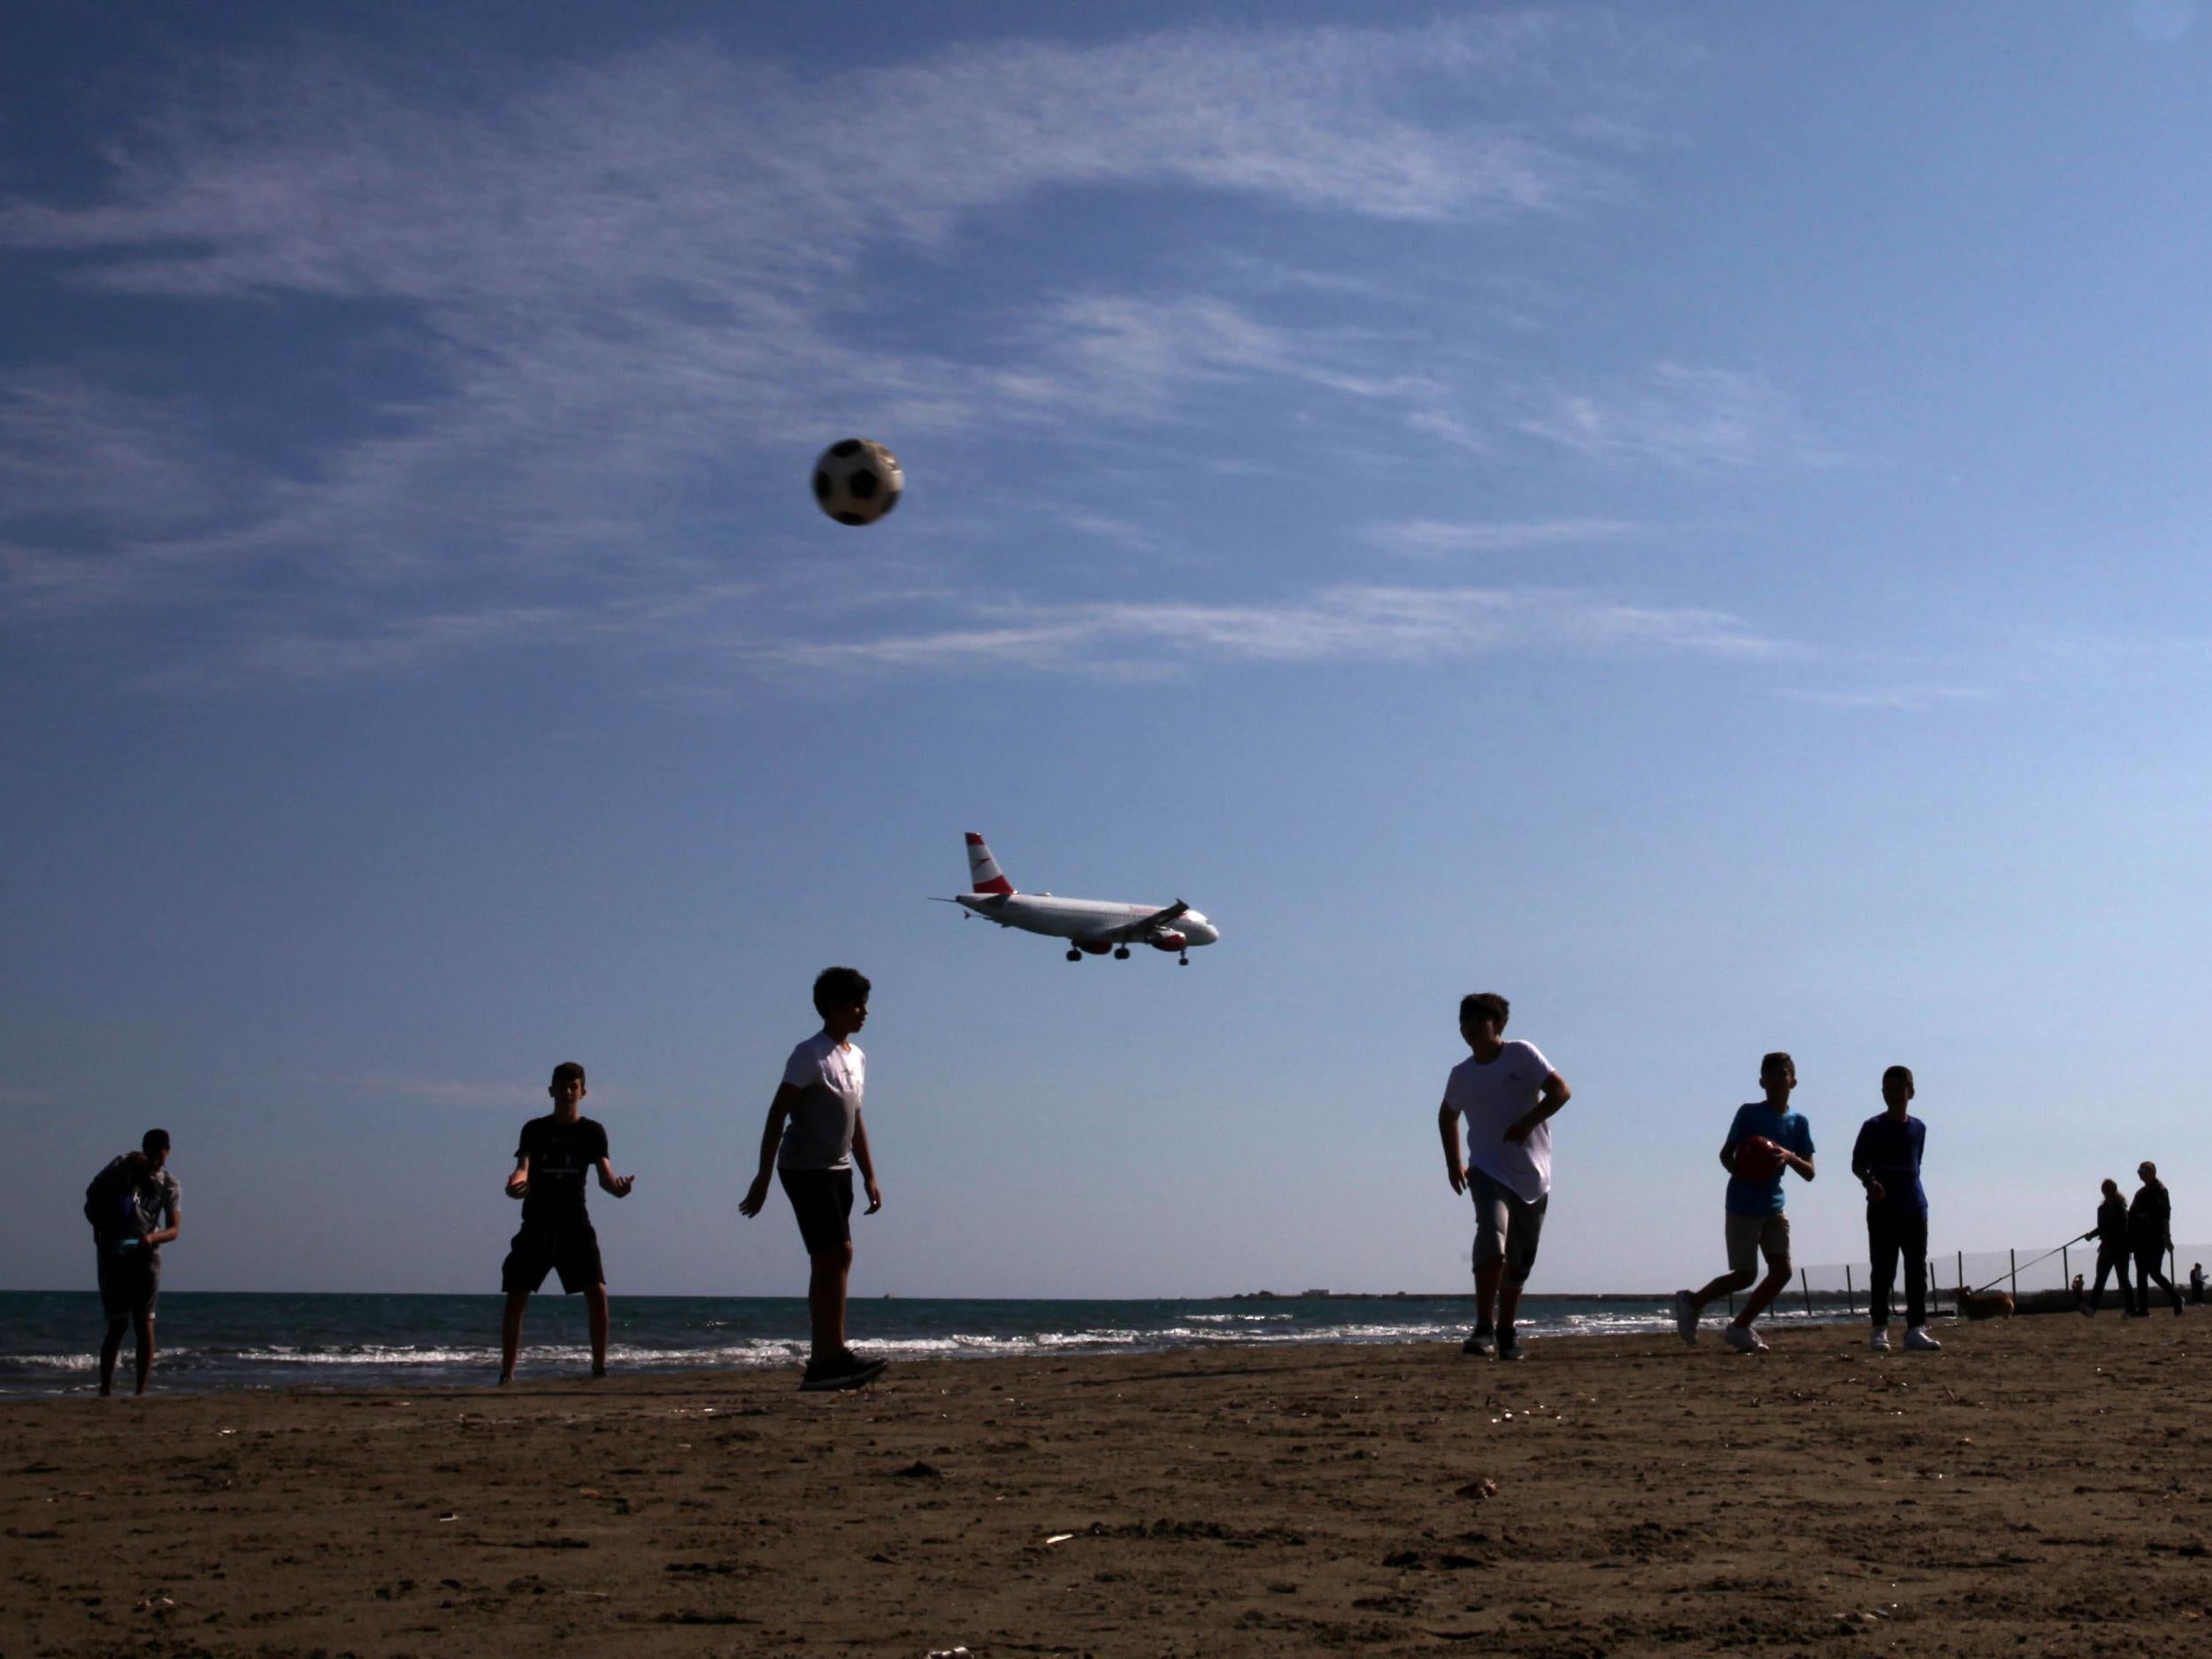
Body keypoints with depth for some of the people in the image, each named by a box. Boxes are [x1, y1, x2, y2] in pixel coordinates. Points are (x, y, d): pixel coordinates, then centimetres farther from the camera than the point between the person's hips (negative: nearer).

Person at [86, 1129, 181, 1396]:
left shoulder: (170, 1186, 5)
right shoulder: (123, 1166, 4)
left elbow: (174, 1229, -4)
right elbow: (91, 1195, -3)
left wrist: (152, 1237, -23)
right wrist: (123, 1168, -15)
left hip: (145, 1255, 1)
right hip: (114, 1254, -1)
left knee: (145, 1323, -4)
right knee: (118, 1324, -5)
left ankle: (141, 1390, -2)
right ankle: (105, 1389, -1)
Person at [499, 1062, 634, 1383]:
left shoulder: (592, 1131, 5)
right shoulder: (535, 1130, 4)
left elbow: (604, 1174, -3)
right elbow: (523, 1167, -8)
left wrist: (618, 1185, -27)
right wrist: (515, 1183, -33)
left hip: (575, 1223, 0)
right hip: (537, 1223, 0)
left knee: (597, 1293, -11)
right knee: (516, 1298, -3)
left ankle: (599, 1367, -2)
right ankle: (507, 1372, 4)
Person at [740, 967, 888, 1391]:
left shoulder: (857, 1058, 14)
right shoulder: (811, 1055, -12)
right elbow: (778, 1113, -15)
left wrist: (869, 1176, 18)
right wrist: (763, 1175, -19)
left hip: (838, 1171, 8)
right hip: (807, 1169, -8)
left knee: (833, 1260, 7)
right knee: (835, 1254, -15)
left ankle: (824, 1361, 11)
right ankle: (832, 1355, -16)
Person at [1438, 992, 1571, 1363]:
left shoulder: (1522, 1055, -5)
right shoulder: (1462, 1075, 5)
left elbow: (1561, 1091, -11)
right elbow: (1448, 1115, 24)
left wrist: (1527, 1122, -24)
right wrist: (1453, 1162, 15)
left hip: (1533, 1177, 0)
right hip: (1489, 1172, 0)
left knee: (1519, 1264, 7)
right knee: (1492, 1239, -26)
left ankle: (1506, 1333, 24)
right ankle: (1484, 1329, -28)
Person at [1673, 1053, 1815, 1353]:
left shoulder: (1798, 1122, 6)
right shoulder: (1749, 1113, -6)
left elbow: (1809, 1173, 3)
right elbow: (1726, 1154, -4)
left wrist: (1790, 1157, -18)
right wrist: (1740, 1173, -25)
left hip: (1773, 1206, 5)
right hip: (1742, 1206, -5)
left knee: (1782, 1271, -4)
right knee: (1745, 1274, -6)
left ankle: (1739, 1328, 8)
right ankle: (1692, 1301, 16)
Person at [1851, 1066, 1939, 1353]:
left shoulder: (1918, 1128, 11)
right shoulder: (1873, 1127, 0)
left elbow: (1915, 1165, 19)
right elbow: (1858, 1164, -2)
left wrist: (1912, 1192, 10)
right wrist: (1870, 1182, -21)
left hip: (1914, 1208, 4)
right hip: (1882, 1208, -3)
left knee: (1917, 1270, -1)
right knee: (1883, 1270, -3)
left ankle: (1916, 1328, 0)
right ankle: (1880, 1329, -1)